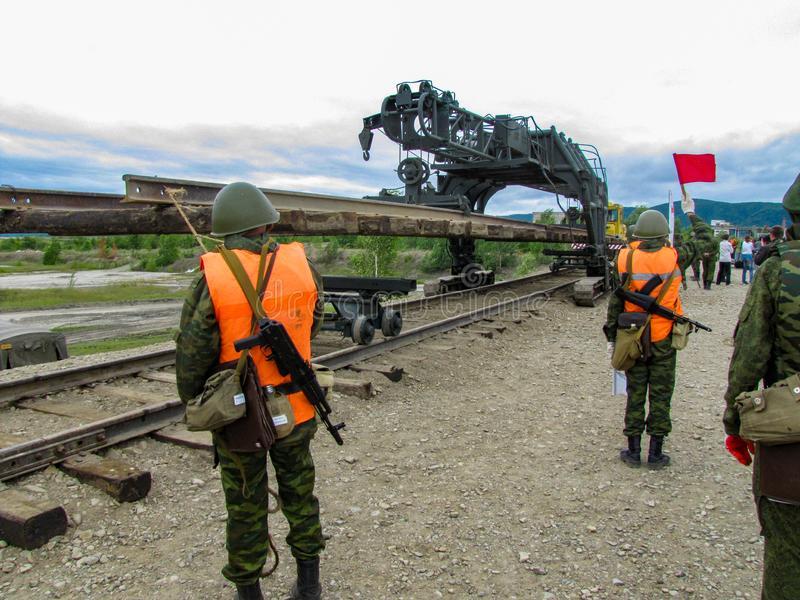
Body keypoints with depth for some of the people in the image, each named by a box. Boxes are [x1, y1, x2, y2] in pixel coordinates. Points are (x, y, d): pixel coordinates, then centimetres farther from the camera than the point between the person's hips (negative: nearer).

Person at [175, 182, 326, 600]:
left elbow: (191, 354, -12)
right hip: (296, 410, 3)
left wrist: (192, 401, 5)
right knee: (299, 495, 21)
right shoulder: (302, 266, -9)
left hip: (240, 417, -2)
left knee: (246, 507, 16)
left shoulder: (212, 278, -17)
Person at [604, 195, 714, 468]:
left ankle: (633, 451, 18)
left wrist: (612, 337, 4)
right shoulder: (674, 257, -10)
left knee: (635, 394, 11)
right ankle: (655, 454, 17)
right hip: (664, 341, -1)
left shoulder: (626, 259, -8)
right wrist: (691, 213, 23)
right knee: (660, 396, 9)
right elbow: (706, 240, 9)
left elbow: (615, 301, -5)